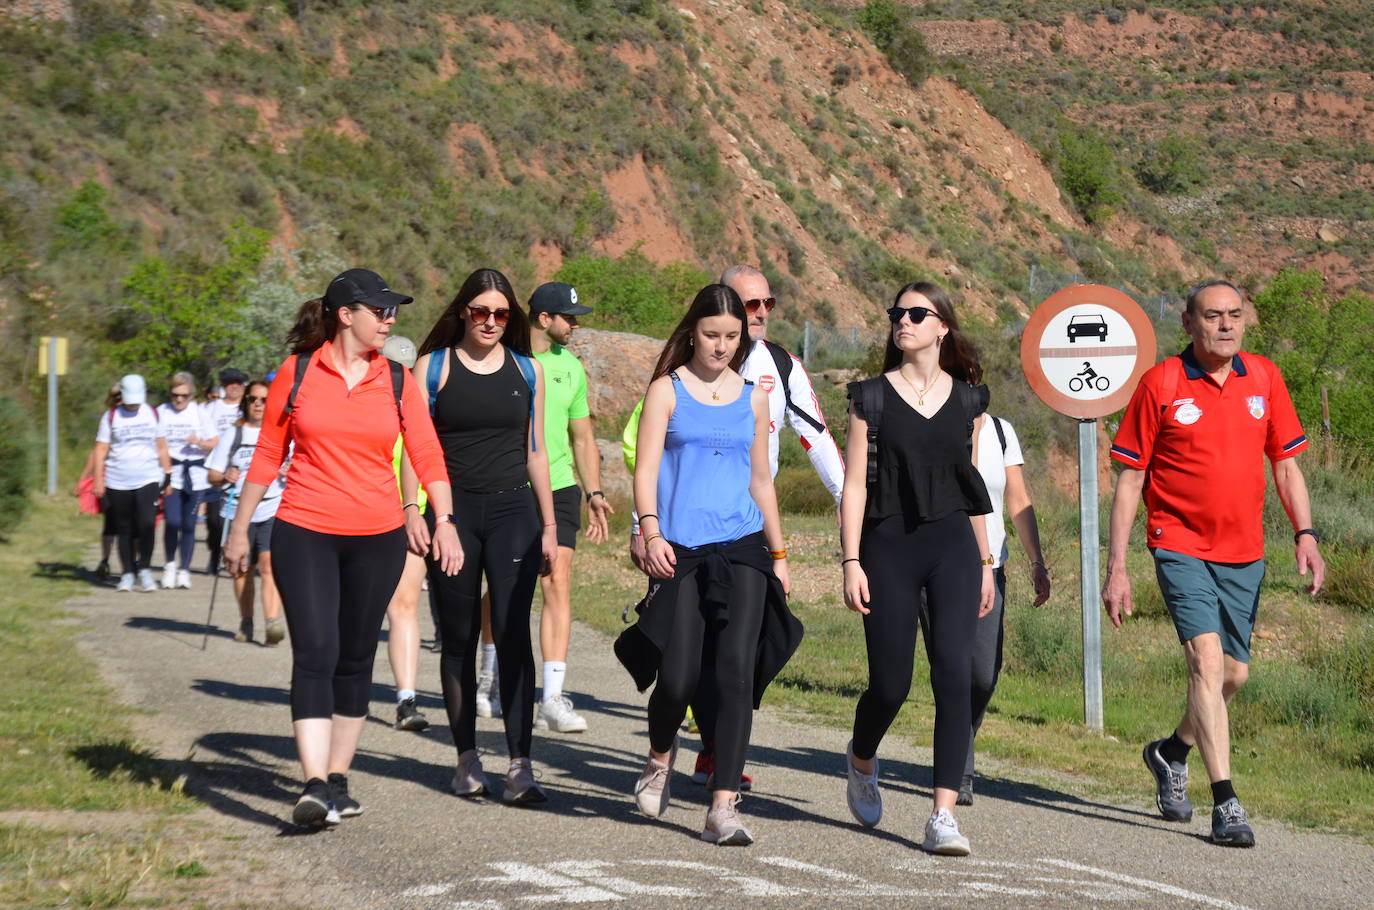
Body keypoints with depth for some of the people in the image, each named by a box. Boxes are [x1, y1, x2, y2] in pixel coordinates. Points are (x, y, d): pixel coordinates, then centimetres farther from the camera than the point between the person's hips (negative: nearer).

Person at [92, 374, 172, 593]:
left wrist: (168, 475, 10)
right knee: (124, 529, 5)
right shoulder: (110, 417, 4)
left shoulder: (153, 414, 8)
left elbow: (162, 447, 14)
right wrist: (98, 480, -4)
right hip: (117, 482, 0)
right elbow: (101, 449, 3)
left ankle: (145, 569, -4)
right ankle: (127, 573, 14)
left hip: (148, 479, 0)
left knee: (147, 524, -16)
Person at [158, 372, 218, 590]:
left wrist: (199, 442, -13)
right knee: (173, 521, -14)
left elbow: (214, 443, 7)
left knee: (189, 523, 1)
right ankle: (170, 563, 9)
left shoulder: (201, 412, 7)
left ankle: (184, 569, 13)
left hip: (195, 474, 1)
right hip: (171, 473, -1)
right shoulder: (161, 412, 6)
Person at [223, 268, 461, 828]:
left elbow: (427, 454, 2)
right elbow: (268, 454, 8)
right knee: (315, 654, -13)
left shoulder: (396, 381, 6)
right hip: (304, 534, -2)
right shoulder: (297, 372, 1)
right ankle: (315, 787, -19)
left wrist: (444, 520, -12)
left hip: (377, 537, 2)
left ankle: (337, 780, 20)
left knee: (355, 659, 8)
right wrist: (239, 529, 10)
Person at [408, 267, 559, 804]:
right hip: (453, 513, 0)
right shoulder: (433, 367, 4)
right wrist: (411, 509, -10)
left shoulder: (527, 371, 10)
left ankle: (520, 765, -13)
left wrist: (549, 525, 12)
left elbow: (535, 451, 14)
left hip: (513, 510, 1)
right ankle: (467, 759, 15)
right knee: (459, 639, 5)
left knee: (512, 635, -10)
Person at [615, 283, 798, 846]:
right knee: (678, 678, -5)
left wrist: (778, 555, 22)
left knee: (738, 673, -11)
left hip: (742, 550, 2)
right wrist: (651, 532, -18)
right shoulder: (668, 391, 5)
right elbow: (646, 468, -2)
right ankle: (661, 756, 29)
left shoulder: (752, 398, 15)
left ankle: (723, 808, -9)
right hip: (682, 552, -2)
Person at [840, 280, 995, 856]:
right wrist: (851, 561, -8)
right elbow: (855, 484, 0)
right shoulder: (873, 397, 3)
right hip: (888, 546, -1)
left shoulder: (965, 399, 10)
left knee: (954, 674, -13)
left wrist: (986, 563, 16)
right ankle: (861, 759, 36)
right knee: (891, 684, 2)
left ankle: (943, 817, -12)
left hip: (952, 547, 2)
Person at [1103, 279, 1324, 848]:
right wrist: (1115, 567, -5)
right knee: (1207, 659, -18)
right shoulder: (1161, 384, -6)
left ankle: (1172, 752, 40)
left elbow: (1286, 464, 12)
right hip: (1180, 545, -5)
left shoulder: (1264, 378, 5)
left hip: (1244, 552, 5)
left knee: (1234, 673, 13)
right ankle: (1226, 804, -18)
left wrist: (1304, 534, -2)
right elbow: (1130, 480, -2)